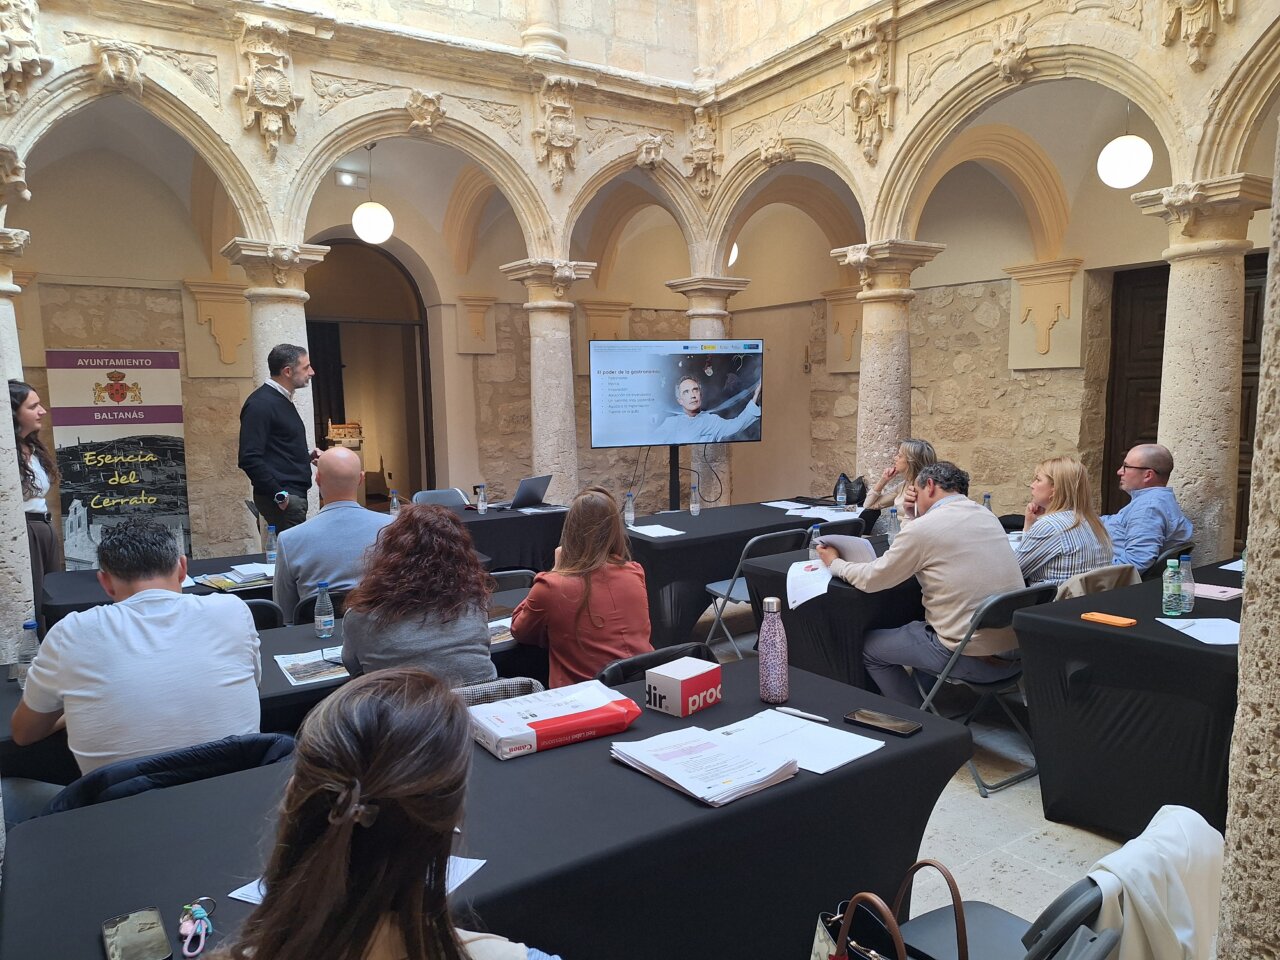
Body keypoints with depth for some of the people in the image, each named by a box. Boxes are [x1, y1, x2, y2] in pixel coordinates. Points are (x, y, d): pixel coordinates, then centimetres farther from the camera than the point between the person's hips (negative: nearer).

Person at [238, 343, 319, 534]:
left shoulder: (283, 400, 18)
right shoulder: (261, 403, -12)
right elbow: (250, 459, -19)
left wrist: (307, 457, 11)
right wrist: (279, 495, -18)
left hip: (295, 494, 9)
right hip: (283, 499, -9)